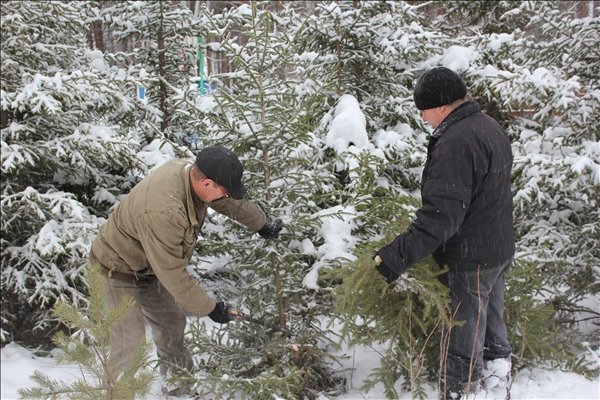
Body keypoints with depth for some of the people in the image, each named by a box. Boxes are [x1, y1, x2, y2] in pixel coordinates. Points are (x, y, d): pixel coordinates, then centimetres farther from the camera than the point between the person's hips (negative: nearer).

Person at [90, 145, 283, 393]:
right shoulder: (163, 210, -41)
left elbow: (233, 202, 5)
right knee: (130, 345, -12)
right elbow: (173, 273, -32)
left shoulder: (192, 172, -16)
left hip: (152, 265, 9)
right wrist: (209, 308, -21)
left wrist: (262, 224, 18)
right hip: (119, 271, -8)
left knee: (172, 325, 18)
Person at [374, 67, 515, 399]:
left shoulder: (455, 141, -27)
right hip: (500, 247, 10)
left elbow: (442, 213, -34)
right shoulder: (490, 126, 6)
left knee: (463, 342, 4)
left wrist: (397, 256, -36)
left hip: (470, 259, -10)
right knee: (490, 315, 29)